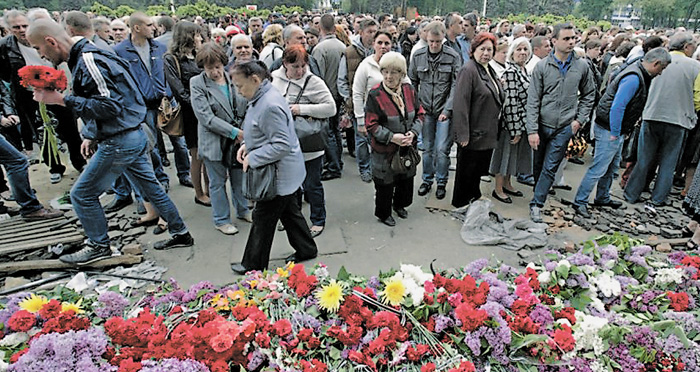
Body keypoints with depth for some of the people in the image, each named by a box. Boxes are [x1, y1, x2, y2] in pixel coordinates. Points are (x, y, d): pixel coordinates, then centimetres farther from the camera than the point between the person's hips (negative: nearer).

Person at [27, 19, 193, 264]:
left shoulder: (88, 60, -18)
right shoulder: (83, 57, 13)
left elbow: (110, 106, -24)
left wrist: (62, 100, -21)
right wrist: (92, 135, 18)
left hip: (120, 142, -10)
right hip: (134, 136, 10)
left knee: (82, 194, 5)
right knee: (151, 188, 16)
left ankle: (99, 246, 22)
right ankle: (180, 234, 26)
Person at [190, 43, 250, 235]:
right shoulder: (197, 83, -10)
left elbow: (245, 107, 8)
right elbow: (205, 117, -17)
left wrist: (243, 132, -6)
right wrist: (234, 132, -19)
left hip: (239, 138, 4)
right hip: (214, 141, -3)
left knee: (239, 177, 17)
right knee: (218, 182, 9)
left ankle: (242, 210, 38)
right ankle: (221, 220, 25)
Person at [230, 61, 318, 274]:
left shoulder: (270, 106, -26)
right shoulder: (261, 98, 7)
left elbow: (282, 145, -28)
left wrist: (252, 158, -21)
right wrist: (248, 145, 5)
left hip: (280, 174, -10)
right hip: (286, 173, 10)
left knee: (263, 219, 4)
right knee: (290, 212, 21)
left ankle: (253, 265, 21)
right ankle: (306, 250, 36)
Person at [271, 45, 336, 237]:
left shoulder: (313, 82, -13)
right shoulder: (274, 78, 1)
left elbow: (331, 108, -18)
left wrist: (302, 109, -24)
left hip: (309, 143, -5)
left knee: (312, 185, 6)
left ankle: (318, 221, 27)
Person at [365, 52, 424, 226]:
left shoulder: (408, 89, -1)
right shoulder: (375, 94, -16)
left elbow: (419, 114, 6)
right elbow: (371, 124, -16)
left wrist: (413, 132, -12)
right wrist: (391, 137, -24)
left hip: (408, 146, 5)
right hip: (384, 149, -5)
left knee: (406, 178, 21)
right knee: (385, 183, 7)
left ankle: (399, 205, 47)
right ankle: (383, 213, 31)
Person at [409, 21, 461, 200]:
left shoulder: (453, 57, -7)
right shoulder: (418, 56, 1)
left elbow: (456, 85, -9)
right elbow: (412, 82, 9)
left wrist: (447, 109, -15)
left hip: (444, 111, -2)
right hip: (425, 110, 3)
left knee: (442, 149, 0)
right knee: (427, 147, 12)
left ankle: (441, 182, 19)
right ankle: (427, 180, 29)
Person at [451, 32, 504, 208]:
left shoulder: (490, 71, 14)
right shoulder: (468, 70, -15)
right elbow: (461, 104, -22)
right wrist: (463, 134, -24)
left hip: (487, 133, 9)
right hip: (472, 134, -8)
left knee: (479, 170, 19)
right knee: (466, 172, 5)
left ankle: (474, 198, 37)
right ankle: (460, 206, 20)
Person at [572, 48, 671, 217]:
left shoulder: (641, 75, 12)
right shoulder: (633, 78, -21)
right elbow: (617, 107, -26)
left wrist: (621, 132, 17)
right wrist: (615, 133, -20)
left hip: (617, 130, 11)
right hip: (609, 130, -11)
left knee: (612, 167, 20)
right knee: (598, 169, -7)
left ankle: (602, 198, 34)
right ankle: (580, 202, 1)